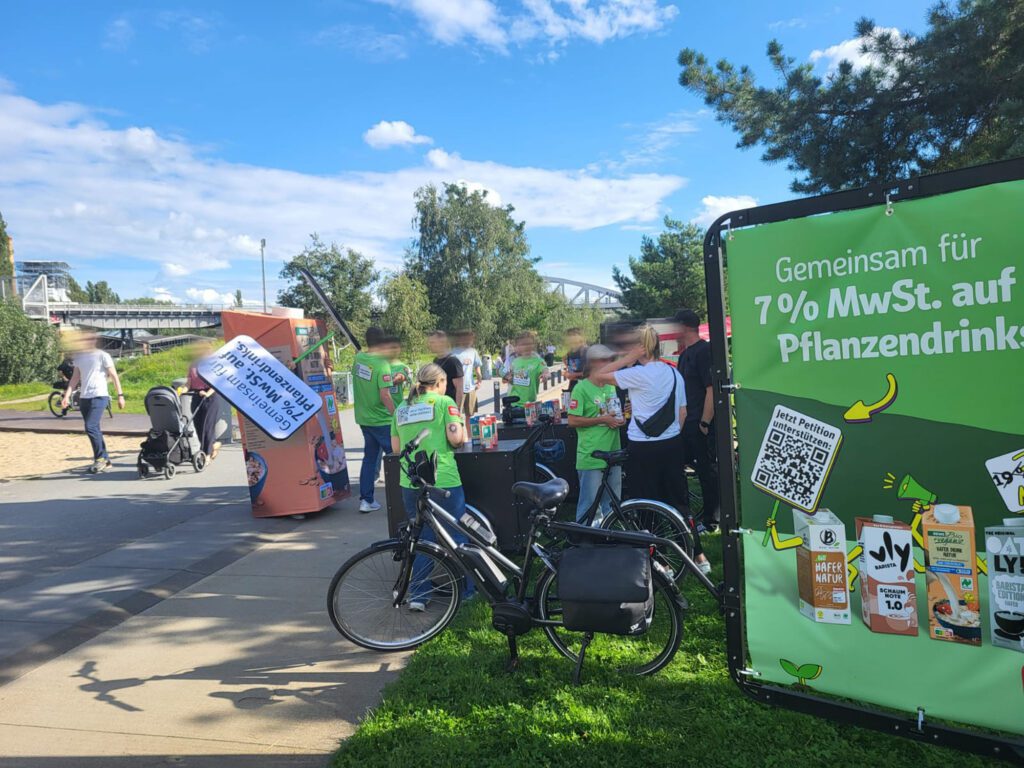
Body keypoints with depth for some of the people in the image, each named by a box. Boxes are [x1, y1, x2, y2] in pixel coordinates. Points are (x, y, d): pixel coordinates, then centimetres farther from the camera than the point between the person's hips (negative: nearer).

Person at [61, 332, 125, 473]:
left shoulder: (102, 356, -4)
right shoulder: (78, 357, 13)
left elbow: (114, 376, -5)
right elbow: (75, 378, 11)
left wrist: (120, 395, -10)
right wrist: (67, 395, 0)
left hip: (99, 397, -7)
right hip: (84, 398, 7)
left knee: (91, 427, -17)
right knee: (95, 430, 9)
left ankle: (100, 458, -4)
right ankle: (106, 461, 17)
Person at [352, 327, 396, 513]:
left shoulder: (358, 358, 0)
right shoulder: (381, 364, -21)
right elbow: (384, 395, -23)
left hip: (363, 418, 7)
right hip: (381, 421, -7)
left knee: (369, 457, 15)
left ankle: (366, 500, 18)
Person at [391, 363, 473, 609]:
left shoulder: (401, 408, 12)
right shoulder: (444, 402, -3)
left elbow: (396, 448, 14)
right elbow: (456, 438, -12)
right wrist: (462, 426, 9)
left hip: (410, 483, 5)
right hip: (444, 481, -5)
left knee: (422, 539, 17)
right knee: (457, 537, 11)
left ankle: (417, 596, 15)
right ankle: (464, 592, 20)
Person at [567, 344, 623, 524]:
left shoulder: (611, 386, 14)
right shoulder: (581, 388, -9)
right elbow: (572, 421, -14)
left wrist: (620, 418, 5)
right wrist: (603, 419, -15)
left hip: (613, 454, 7)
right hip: (591, 456, -7)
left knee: (612, 505, 15)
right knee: (589, 504, -3)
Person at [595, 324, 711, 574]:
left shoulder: (638, 374, -15)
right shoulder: (674, 373, 5)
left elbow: (599, 376, -12)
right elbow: (683, 413, 10)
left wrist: (628, 358, -9)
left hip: (644, 448, -6)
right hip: (673, 444, 7)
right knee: (679, 501, 16)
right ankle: (699, 556, 22)